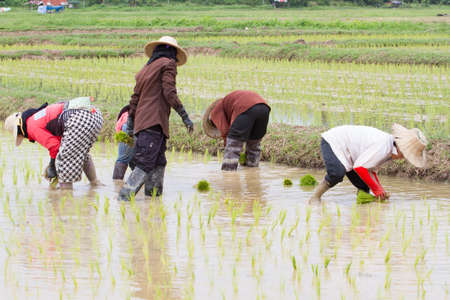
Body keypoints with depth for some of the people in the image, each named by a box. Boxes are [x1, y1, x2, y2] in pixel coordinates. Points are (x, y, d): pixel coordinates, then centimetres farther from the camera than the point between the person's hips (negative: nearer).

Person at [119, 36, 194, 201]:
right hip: (155, 121, -9)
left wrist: (130, 123, 23)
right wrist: (185, 117, -9)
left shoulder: (146, 68, 24)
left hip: (142, 123, 9)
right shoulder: (168, 64, 1)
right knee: (145, 164, -14)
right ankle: (125, 196, -22)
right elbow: (169, 93, -10)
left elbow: (135, 98, 21)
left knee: (158, 163, 11)